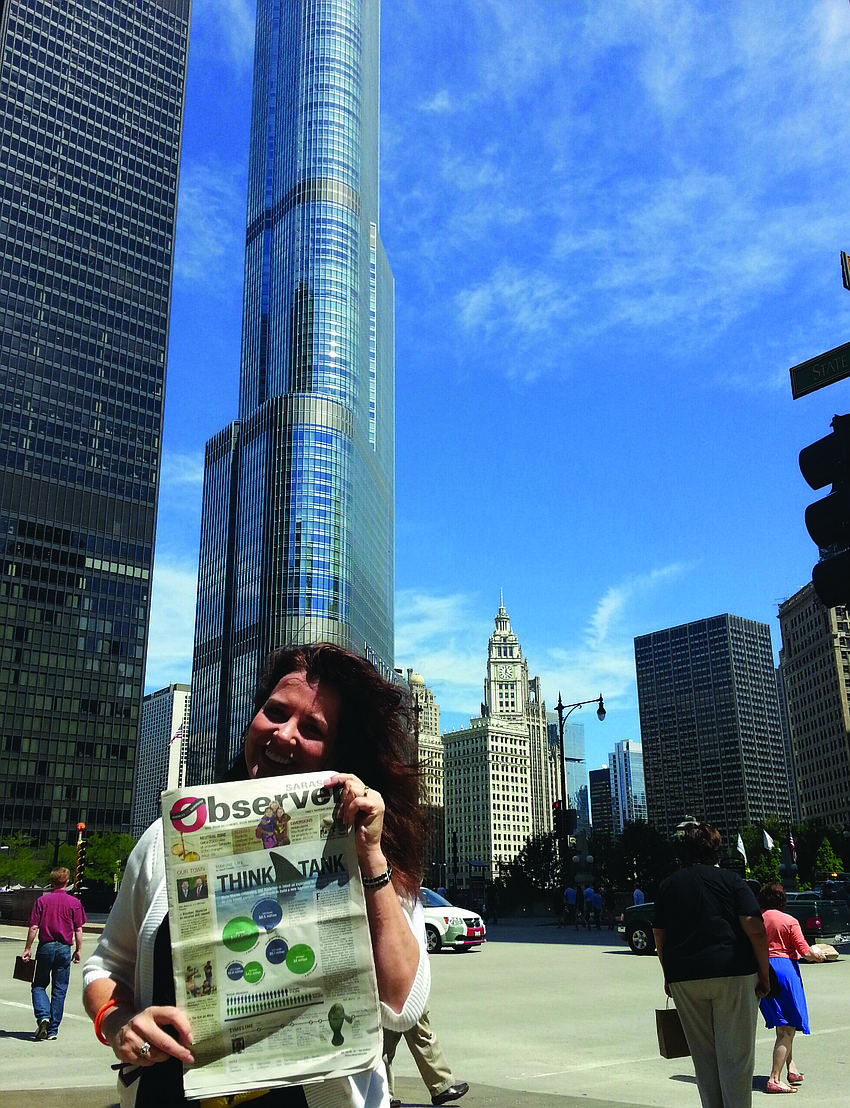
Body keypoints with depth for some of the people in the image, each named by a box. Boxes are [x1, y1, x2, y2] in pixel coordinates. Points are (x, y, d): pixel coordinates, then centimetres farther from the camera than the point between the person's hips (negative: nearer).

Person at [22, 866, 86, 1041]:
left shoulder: (42, 900, -2)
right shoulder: (74, 902, -2)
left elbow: (33, 927, -4)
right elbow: (78, 930, -2)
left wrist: (28, 949, 6)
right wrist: (78, 950, 9)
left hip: (45, 947, 0)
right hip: (64, 948, 0)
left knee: (39, 986, 13)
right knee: (59, 990, 8)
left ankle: (43, 1017, -10)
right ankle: (53, 1030, 10)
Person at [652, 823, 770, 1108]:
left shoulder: (669, 884, 11)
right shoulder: (731, 880, 2)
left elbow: (658, 934, 11)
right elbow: (755, 929, -7)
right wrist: (763, 974, 0)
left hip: (683, 977, 3)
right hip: (732, 976, -3)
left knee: (703, 1056, 12)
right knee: (735, 1055, 4)